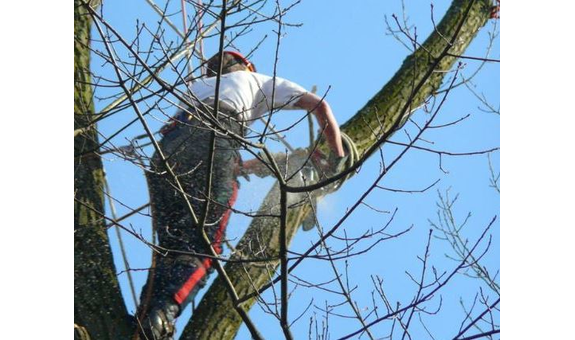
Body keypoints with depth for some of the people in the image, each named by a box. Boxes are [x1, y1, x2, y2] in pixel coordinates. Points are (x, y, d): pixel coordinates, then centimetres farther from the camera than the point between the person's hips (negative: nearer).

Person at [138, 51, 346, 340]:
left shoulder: (199, 86, 44)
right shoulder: (260, 81, 34)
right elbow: (319, 105, 23)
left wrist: (247, 166, 51)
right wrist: (339, 157, 25)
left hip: (168, 147, 4)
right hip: (213, 145, -4)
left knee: (171, 249, 9)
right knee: (203, 250, -5)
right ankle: (163, 312, -29)